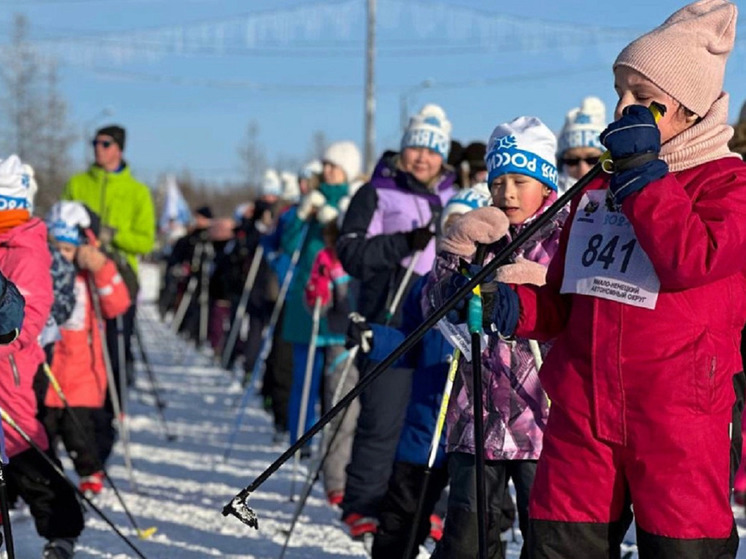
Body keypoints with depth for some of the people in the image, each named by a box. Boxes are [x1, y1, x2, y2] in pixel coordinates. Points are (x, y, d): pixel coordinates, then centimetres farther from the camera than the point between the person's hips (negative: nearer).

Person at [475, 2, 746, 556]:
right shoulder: (598, 187, 18)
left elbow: (691, 261, -20)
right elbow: (562, 300, 22)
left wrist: (642, 170, -13)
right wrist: (519, 307, 0)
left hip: (681, 417, -5)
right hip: (582, 411, 6)